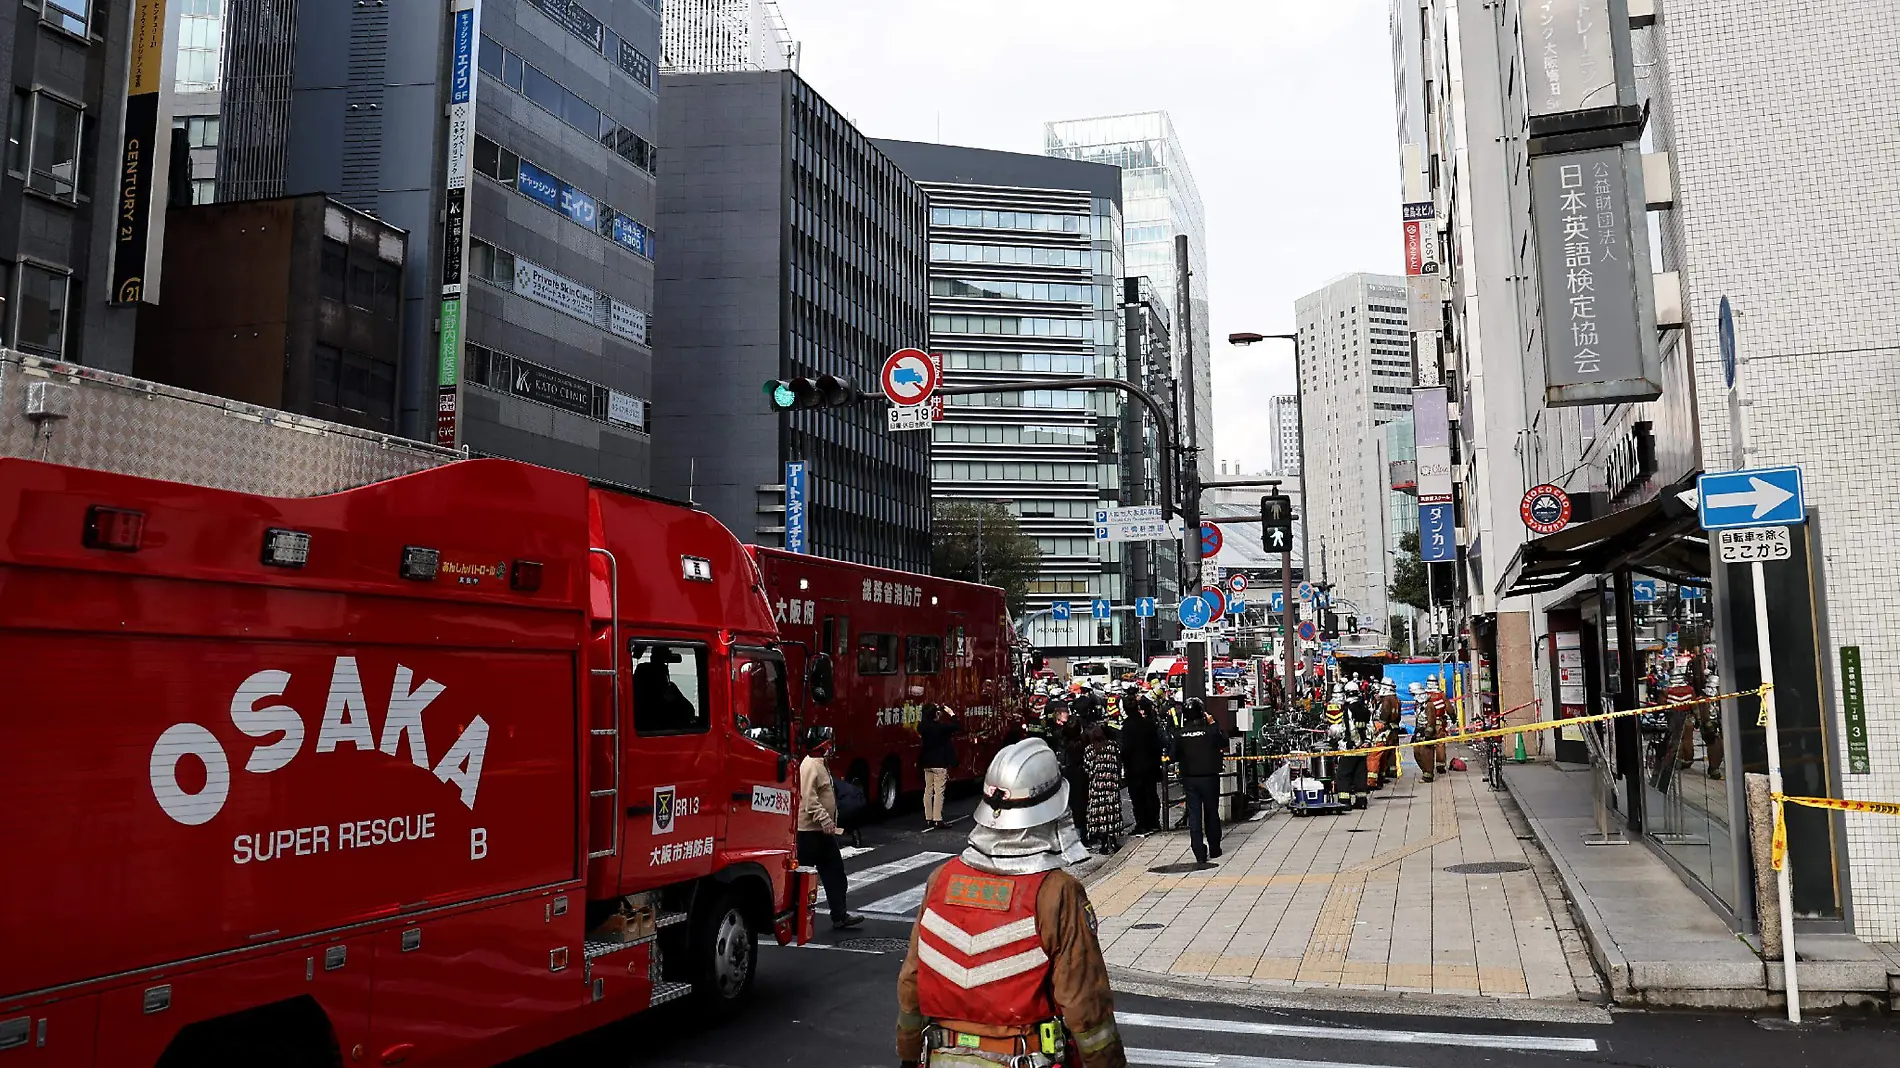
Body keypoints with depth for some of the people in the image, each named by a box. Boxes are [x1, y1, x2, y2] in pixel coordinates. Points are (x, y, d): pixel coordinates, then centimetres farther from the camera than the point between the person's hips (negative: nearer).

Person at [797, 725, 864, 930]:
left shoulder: (820, 764, 15)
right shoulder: (810, 765, -18)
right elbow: (809, 798, -26)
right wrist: (825, 820, -28)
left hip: (823, 830, 10)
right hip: (810, 830, -10)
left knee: (834, 873, 10)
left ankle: (839, 916, 13)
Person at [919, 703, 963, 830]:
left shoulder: (923, 726, -3)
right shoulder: (941, 727, -19)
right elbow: (958, 726, -13)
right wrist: (951, 714, -2)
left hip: (927, 763, 6)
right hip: (940, 764, -6)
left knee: (928, 790, 12)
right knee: (939, 792, -1)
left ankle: (928, 819, 17)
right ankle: (937, 820, 0)